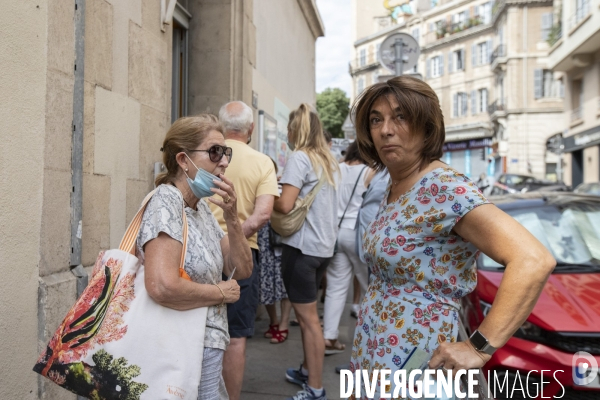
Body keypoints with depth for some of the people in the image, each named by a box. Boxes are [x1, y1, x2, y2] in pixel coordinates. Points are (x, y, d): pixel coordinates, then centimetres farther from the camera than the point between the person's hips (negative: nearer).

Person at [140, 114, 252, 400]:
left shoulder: (201, 206, 7)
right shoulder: (165, 205, -18)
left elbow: (242, 270, 5)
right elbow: (162, 287, -32)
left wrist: (232, 217, -10)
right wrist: (221, 293, -16)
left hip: (207, 346, 8)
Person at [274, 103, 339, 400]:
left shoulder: (299, 158, -12)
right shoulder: (328, 160, 12)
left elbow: (285, 206, -19)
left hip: (303, 245, -8)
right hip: (324, 244, 8)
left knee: (307, 317, -1)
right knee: (307, 314, 20)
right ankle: (307, 371, 32)